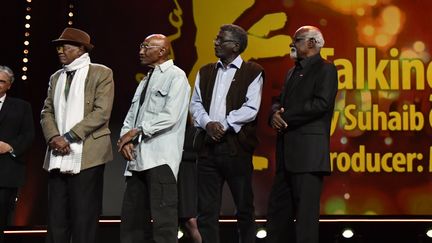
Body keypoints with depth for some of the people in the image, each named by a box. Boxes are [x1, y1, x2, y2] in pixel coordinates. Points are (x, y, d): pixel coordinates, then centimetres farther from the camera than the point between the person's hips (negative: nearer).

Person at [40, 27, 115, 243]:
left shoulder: (101, 73, 1)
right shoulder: (56, 77, 19)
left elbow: (102, 112, -10)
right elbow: (47, 112, 13)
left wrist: (69, 137, -14)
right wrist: (53, 137, -8)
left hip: (86, 156, -5)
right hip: (58, 157, 6)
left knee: (84, 220, -2)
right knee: (56, 219, 5)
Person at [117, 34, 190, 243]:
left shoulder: (176, 76, -1)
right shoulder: (145, 81, 24)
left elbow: (170, 116, -13)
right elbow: (131, 116, 18)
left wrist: (137, 131, -9)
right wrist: (125, 138, -2)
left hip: (161, 157, -8)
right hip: (137, 157, 8)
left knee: (163, 220, -9)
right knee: (131, 218, 7)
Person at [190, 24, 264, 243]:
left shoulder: (252, 72, 2)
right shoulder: (205, 72, 17)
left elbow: (251, 109, -7)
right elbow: (195, 103, 9)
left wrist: (223, 125, -12)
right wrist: (208, 123, -9)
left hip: (236, 146, -4)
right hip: (207, 145, 4)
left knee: (244, 206, 4)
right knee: (206, 208, 4)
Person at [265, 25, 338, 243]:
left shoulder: (325, 69, -3)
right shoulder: (292, 72, 23)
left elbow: (321, 103, -16)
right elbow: (279, 101, 19)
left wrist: (285, 117, -12)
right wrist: (275, 114, -5)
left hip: (308, 151, -9)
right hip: (287, 151, 9)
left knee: (305, 209, -7)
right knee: (278, 207, 11)